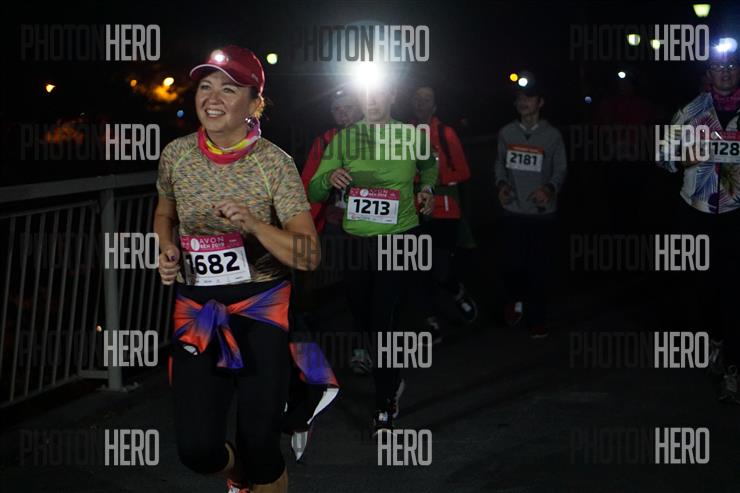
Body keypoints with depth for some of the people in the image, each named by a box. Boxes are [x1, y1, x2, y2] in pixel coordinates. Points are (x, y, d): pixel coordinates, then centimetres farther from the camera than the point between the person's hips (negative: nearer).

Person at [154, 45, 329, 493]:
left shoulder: (275, 163, -12)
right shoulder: (176, 154, -2)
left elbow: (309, 256, -15)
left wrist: (254, 224, -31)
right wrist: (168, 250, -2)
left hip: (260, 309, -3)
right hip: (196, 309, 3)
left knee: (260, 448, 0)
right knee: (197, 450, -3)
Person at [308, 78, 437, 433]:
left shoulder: (412, 136, 0)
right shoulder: (344, 139, 0)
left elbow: (430, 165, 23)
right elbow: (313, 193, -2)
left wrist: (427, 188, 3)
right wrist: (330, 178, -23)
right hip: (355, 241, 3)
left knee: (382, 320, -14)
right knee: (363, 323, 13)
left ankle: (385, 408, -5)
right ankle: (392, 383, 41)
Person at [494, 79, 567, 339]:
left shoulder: (552, 135, -3)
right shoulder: (506, 133, 3)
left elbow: (560, 170, 1)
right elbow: (500, 163, 11)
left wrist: (550, 188, -17)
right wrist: (502, 184, -7)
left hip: (542, 212, -1)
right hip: (513, 210, 1)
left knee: (538, 268, 3)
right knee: (510, 263, -2)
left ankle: (536, 318, 18)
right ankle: (515, 298, 30)